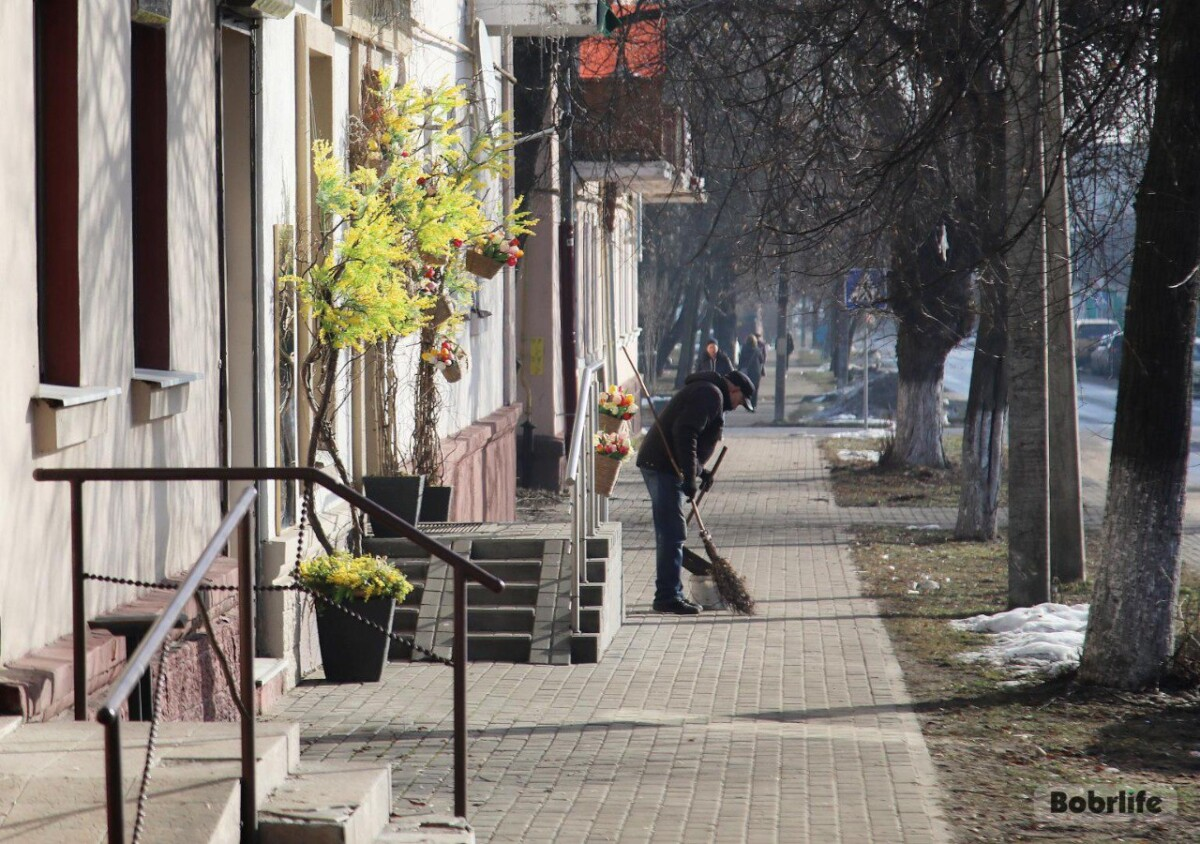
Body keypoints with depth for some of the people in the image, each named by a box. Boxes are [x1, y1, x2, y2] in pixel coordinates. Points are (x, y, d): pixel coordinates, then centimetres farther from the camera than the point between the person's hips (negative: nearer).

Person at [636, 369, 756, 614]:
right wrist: (690, 477, -23)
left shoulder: (703, 391, 24)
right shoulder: (711, 394, -10)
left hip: (657, 463, 11)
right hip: (664, 466, -11)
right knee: (672, 533, -10)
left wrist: (700, 471, 16)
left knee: (669, 534, 14)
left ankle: (670, 594, 19)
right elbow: (684, 432, -22)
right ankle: (668, 597, -10)